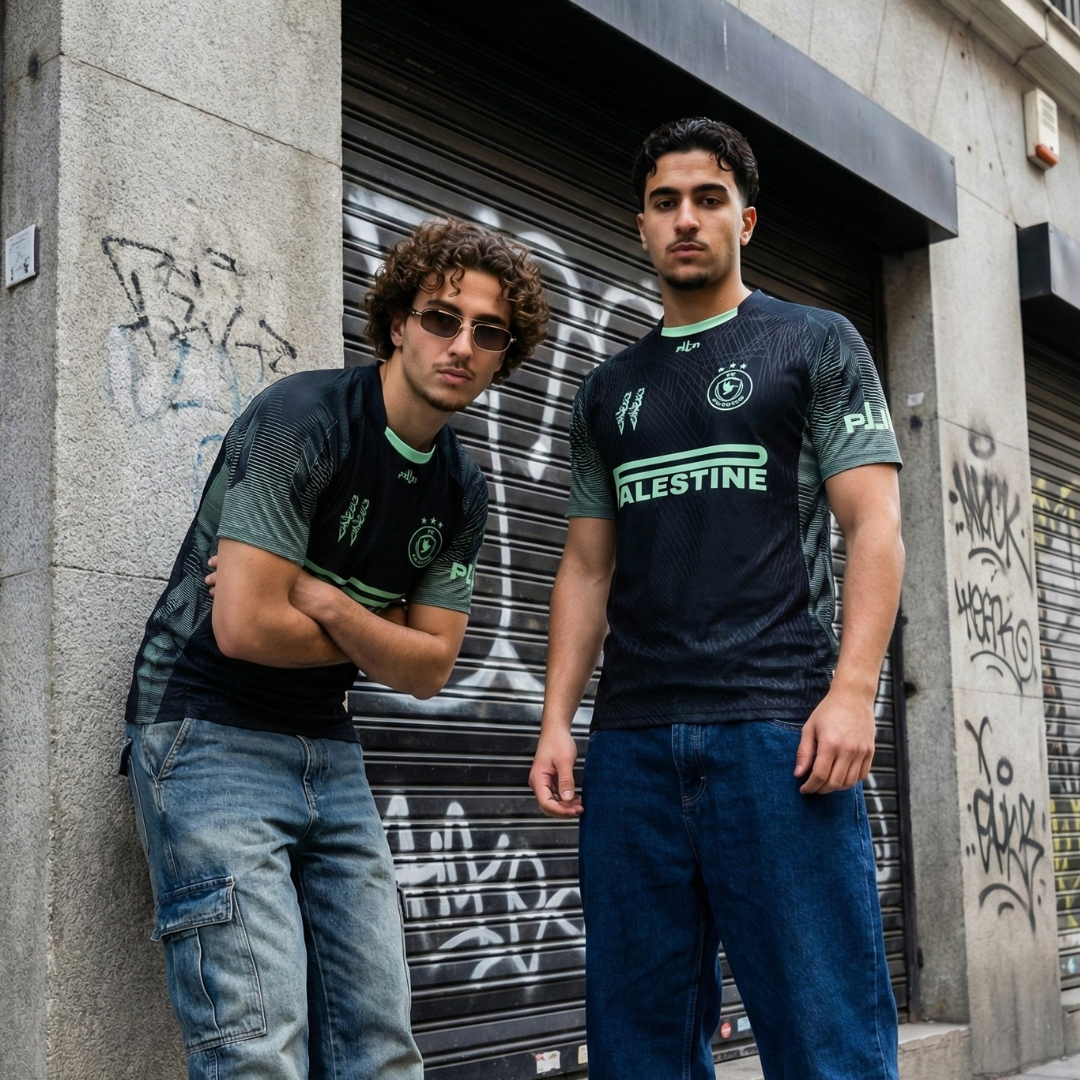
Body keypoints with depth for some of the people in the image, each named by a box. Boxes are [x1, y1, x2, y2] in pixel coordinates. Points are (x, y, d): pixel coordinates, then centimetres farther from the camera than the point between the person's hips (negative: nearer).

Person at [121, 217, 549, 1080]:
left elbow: (430, 670, 3)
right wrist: (378, 637, -4)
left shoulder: (462, 490, 8)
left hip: (330, 754, 8)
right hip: (210, 738, -7)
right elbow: (245, 627, -22)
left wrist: (323, 602, -15)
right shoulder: (304, 419, -15)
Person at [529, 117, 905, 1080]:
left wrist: (852, 691, -13)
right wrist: (557, 721, 6)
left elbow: (875, 528, 0)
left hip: (777, 728, -4)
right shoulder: (607, 392, 21)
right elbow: (587, 568, 18)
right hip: (632, 743, 4)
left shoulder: (815, 345, 9)